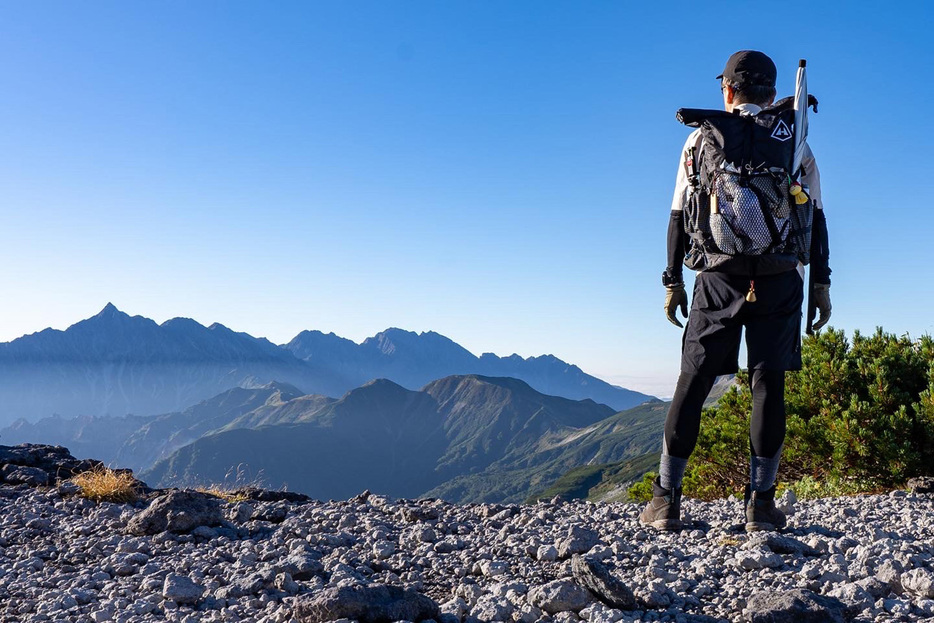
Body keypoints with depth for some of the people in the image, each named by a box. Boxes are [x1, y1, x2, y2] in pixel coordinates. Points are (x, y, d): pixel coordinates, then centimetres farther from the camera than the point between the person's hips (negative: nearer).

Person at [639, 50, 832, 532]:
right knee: (768, 384, 3)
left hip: (720, 278, 0)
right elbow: (815, 217, 7)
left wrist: (672, 281, 10)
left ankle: (666, 500, 4)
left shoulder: (702, 138, 9)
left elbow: (680, 215, 6)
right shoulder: (794, 141, 11)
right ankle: (760, 502, 3)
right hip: (780, 280, 1)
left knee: (693, 382, 3)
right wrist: (821, 282, 11)